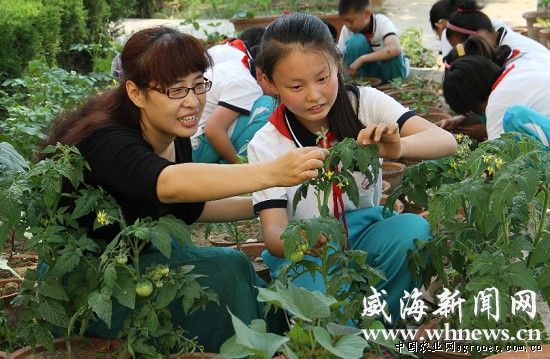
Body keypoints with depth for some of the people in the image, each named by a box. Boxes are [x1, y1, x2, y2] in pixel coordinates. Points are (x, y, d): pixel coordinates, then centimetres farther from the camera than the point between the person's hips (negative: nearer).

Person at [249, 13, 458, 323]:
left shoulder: (364, 103, -8)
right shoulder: (265, 146, -10)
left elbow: (446, 141, -19)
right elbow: (273, 232, -16)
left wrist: (397, 147, -42)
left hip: (365, 232, 3)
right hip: (304, 250, -3)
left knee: (413, 229, -29)